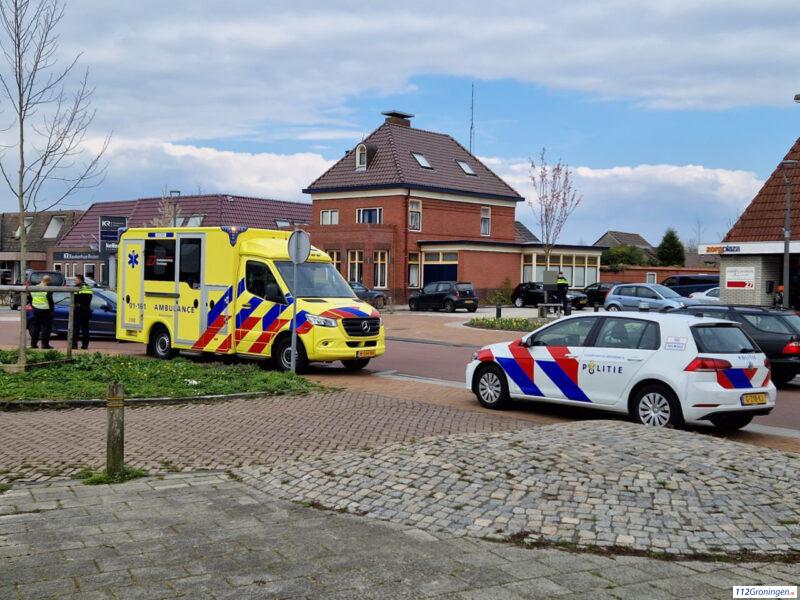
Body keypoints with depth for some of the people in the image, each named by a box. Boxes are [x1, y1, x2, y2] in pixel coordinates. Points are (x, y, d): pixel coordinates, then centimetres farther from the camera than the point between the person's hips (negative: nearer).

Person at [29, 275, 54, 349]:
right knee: (46, 327, -1)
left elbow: (29, 298, 15)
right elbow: (50, 300, -16)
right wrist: (52, 309, -6)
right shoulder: (48, 290, -14)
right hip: (45, 311, -6)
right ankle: (45, 344, -4)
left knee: (35, 327, 13)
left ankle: (33, 343, 14)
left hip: (36, 310, 6)